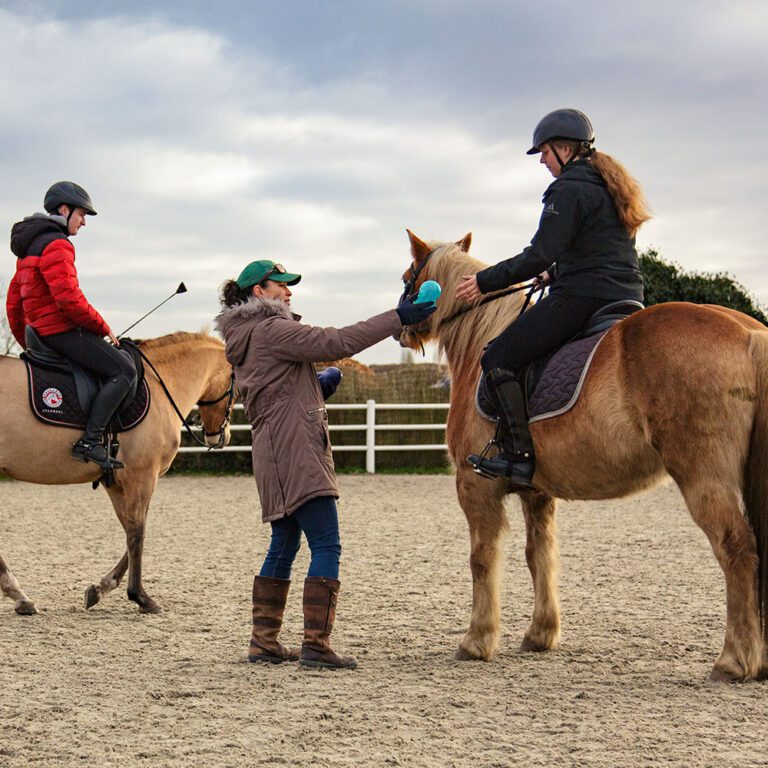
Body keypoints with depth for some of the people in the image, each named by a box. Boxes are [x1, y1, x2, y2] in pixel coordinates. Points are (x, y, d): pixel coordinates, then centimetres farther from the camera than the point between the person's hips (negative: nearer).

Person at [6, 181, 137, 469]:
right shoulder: (56, 245, -13)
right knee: (124, 370, -16)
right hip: (63, 330, -11)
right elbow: (69, 299, -22)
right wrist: (103, 327, -10)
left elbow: (13, 302, 25)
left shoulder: (31, 247, 21)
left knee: (123, 359, 19)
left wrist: (26, 342, 29)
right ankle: (90, 441, -24)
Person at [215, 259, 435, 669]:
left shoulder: (245, 338, 21)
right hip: (296, 450, -11)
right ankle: (316, 646, -15)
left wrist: (317, 386, 16)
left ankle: (264, 642, 17)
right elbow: (334, 342, -19)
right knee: (326, 546, -11)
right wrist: (398, 318, -18)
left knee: (284, 546, 15)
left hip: (274, 455, 11)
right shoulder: (271, 329, -11)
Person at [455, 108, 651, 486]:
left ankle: (520, 458, -15)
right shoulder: (609, 187, 19)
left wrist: (485, 281, -11)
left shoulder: (569, 189, -11)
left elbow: (540, 256, -18)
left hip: (580, 298, -11)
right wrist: (557, 274, 30)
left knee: (497, 359, -7)